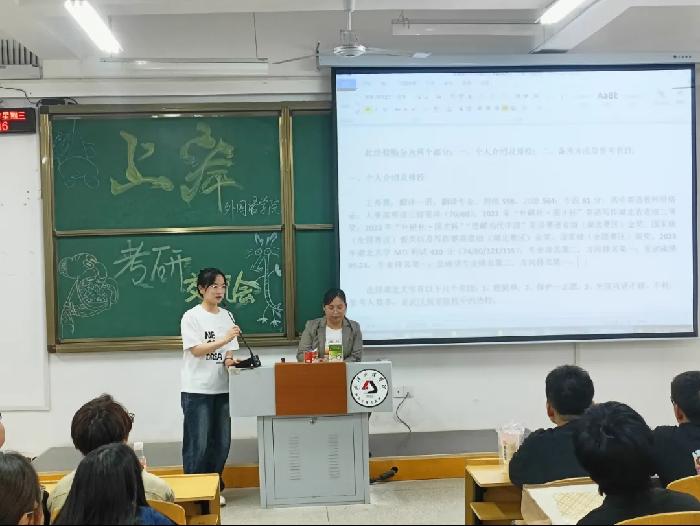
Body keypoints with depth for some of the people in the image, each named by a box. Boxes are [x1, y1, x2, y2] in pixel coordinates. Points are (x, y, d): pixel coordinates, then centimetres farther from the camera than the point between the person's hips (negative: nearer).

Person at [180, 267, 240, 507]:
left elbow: (230, 350, 12)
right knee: (198, 444, -2)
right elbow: (196, 350, -14)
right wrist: (224, 339, -24)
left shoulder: (227, 316, 10)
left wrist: (230, 360, -10)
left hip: (222, 388, 5)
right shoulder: (191, 316, -6)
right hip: (197, 390, -5)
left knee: (221, 443, 9)